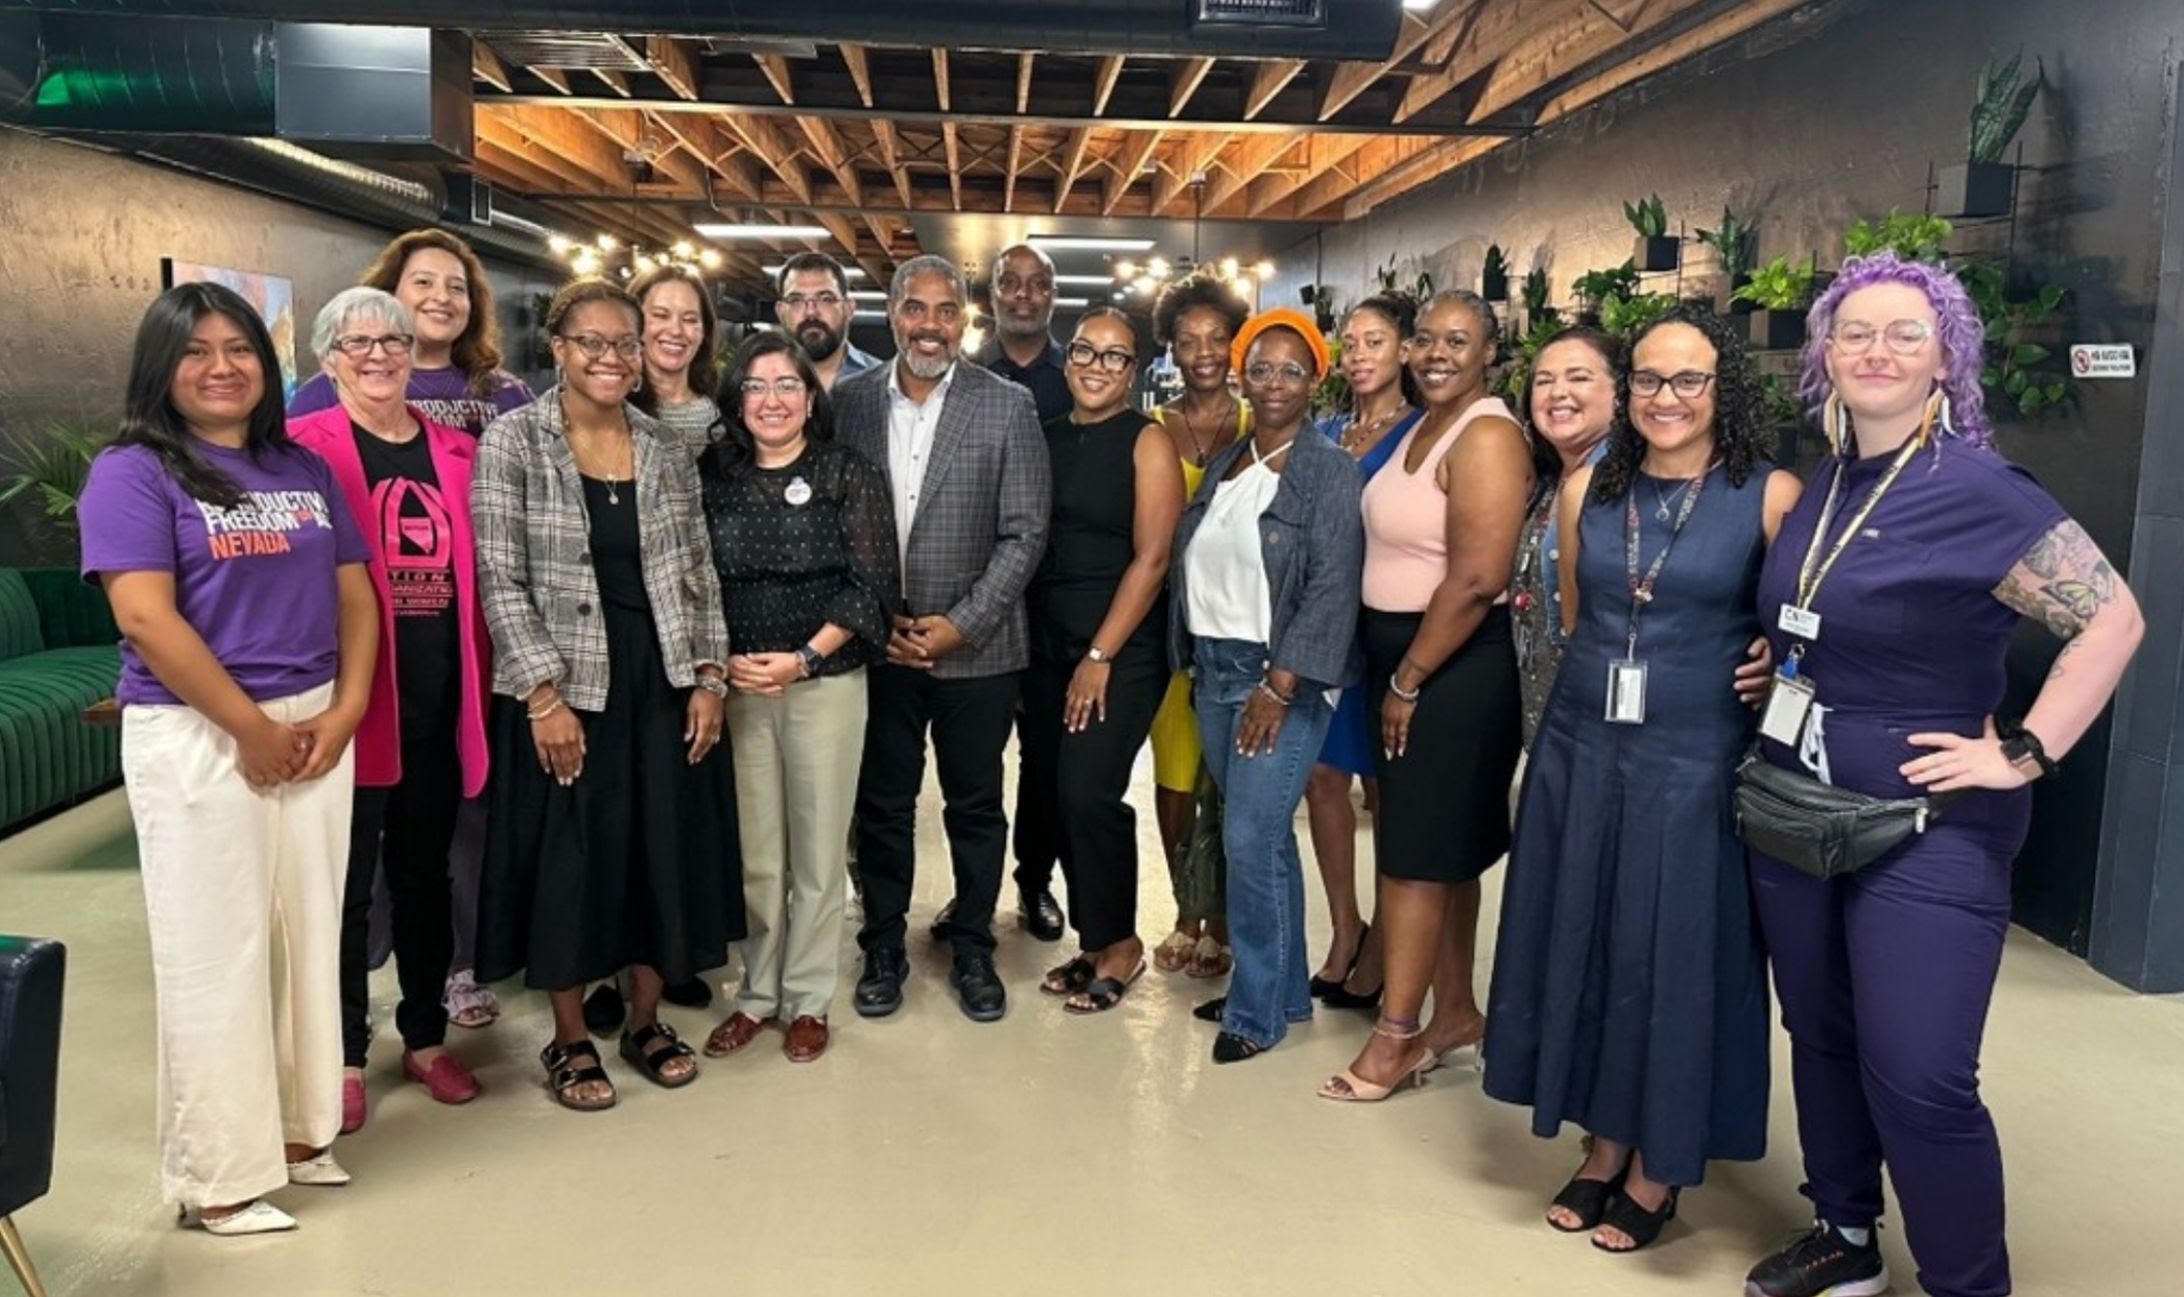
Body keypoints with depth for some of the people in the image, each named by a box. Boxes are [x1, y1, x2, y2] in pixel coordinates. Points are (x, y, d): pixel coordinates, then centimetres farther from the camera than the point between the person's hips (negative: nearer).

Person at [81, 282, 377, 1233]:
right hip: (196, 737, -5)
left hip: (315, 728, 6)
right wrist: (253, 728, -15)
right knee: (214, 950, 1)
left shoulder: (305, 469, 12)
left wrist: (344, 711, -5)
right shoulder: (132, 472, -5)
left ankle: (295, 1130, 26)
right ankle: (218, 1173, 12)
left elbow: (355, 596, 10)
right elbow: (145, 618, -15)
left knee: (309, 933, 11)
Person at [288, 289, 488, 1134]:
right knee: (347, 885, 7)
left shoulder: (456, 451, 9)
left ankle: (426, 1038, 30)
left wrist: (480, 687, 7)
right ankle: (344, 1056, 22)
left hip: (438, 706, 4)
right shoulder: (303, 447, -4)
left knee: (426, 876, 15)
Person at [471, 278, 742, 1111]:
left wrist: (709, 676, 1)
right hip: (563, 686, -4)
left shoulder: (664, 447, 6)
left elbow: (698, 572, 8)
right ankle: (569, 1040, 23)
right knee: (569, 859, 5)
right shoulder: (513, 441, -6)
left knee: (667, 849, 9)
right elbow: (502, 581, -10)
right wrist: (544, 695, -16)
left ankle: (645, 1021, 28)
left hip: (663, 682, 4)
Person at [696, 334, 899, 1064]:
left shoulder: (849, 475, -1)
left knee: (818, 848, 5)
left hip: (826, 681, -2)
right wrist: (722, 661, -9)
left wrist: (802, 659, -14)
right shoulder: (713, 478, 7)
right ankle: (757, 994, 22)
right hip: (738, 686, 2)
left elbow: (872, 585, -6)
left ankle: (807, 999, 18)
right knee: (753, 851, 7)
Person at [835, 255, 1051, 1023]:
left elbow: (1024, 534, -6)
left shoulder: (1007, 407, -4)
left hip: (976, 649, -1)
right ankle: (883, 950, 29)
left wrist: (962, 624, -13)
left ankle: (973, 951, 28)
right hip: (876, 646, 1)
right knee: (882, 806, 12)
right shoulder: (850, 402, 1)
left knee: (976, 807, 11)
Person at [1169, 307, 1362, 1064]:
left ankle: (1258, 1008, 7)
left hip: (1284, 678, -6)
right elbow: (1191, 567, 13)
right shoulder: (1223, 466, 12)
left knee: (1251, 838, -9)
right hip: (1214, 670, 6)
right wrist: (1193, 661, 6)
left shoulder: (1330, 471, -7)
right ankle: (1283, 990, 26)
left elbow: (1332, 590, -15)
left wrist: (1278, 688, -19)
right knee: (1263, 837, 13)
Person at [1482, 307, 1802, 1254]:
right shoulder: (1588, 489, 6)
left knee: (1677, 960, 5)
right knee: (1581, 946, 11)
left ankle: (1658, 1170, 23)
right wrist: (1609, 681, 15)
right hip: (1580, 752, 4)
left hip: (1696, 765, -4)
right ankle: (1603, 1147, 29)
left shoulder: (1771, 496, -7)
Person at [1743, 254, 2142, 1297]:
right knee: (1819, 1038, 17)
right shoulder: (1820, 485, 6)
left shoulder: (1978, 490, -14)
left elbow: (2112, 619, -14)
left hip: (1927, 824, -7)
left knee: (1918, 1078, -5)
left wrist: (2023, 755, -16)